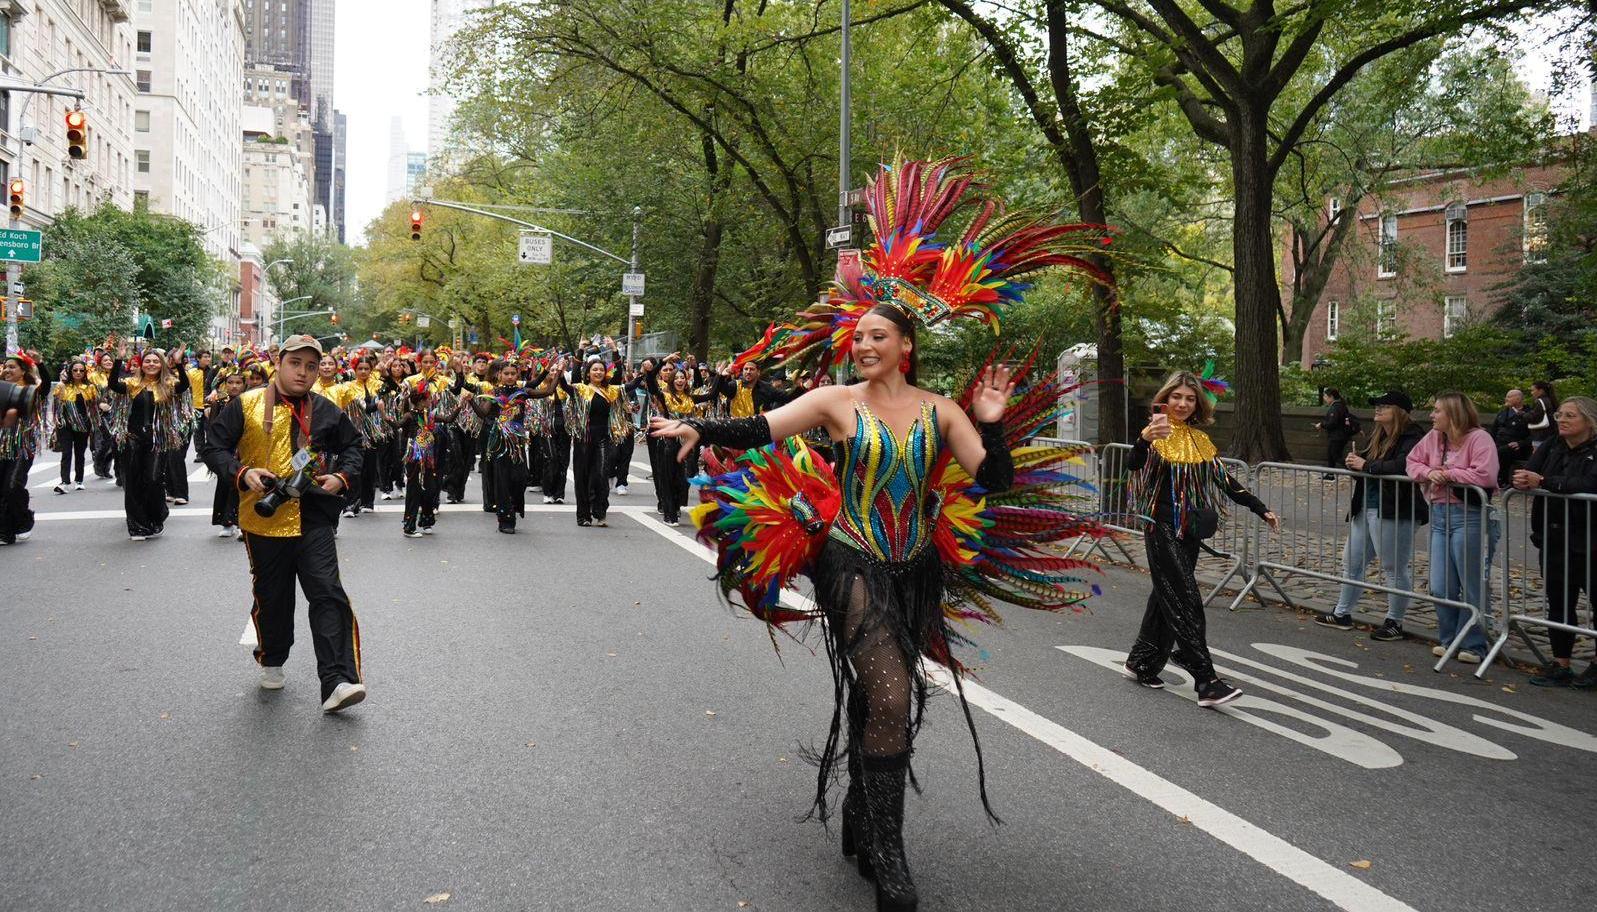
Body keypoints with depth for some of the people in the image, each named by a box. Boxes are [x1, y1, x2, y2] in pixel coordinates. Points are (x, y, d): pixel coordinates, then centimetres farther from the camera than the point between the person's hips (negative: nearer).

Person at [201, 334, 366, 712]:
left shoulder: (327, 411, 8)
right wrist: (242, 473, -16)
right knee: (272, 598, 13)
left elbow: (352, 446, 20)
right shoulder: (246, 405, 0)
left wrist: (342, 476, 1)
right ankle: (271, 661, 39)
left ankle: (338, 682, -15)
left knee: (328, 594, -11)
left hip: (314, 520, 1)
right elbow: (215, 447, 1)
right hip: (264, 518, 0)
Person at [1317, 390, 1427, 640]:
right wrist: (1354, 461, -1)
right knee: (1352, 561, 16)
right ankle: (1342, 614, 28)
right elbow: (1365, 465, 24)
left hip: (1394, 513, -10)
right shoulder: (1378, 437, 15)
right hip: (1365, 509, 10)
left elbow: (1402, 466, -31)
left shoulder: (1411, 438, -14)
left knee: (1395, 568, 1)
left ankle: (1394, 622, 13)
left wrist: (1366, 465, -21)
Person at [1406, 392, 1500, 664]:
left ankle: (1472, 645, 14)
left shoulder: (1479, 438, -13)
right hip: (1440, 515, 7)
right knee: (1440, 588, 10)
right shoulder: (1433, 437, 8)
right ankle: (1449, 640, 25)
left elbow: (1485, 476, -25)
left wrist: (1447, 474, -14)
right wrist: (1428, 473, -4)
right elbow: (1412, 461, 17)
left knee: (1472, 587, 3)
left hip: (1471, 516, -7)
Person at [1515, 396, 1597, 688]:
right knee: (1558, 605, 11)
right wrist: (1523, 480, -25)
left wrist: (1543, 481, -30)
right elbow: (1529, 471, -2)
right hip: (1554, 541, 6)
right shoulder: (1551, 447, 9)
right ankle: (1560, 667, 19)